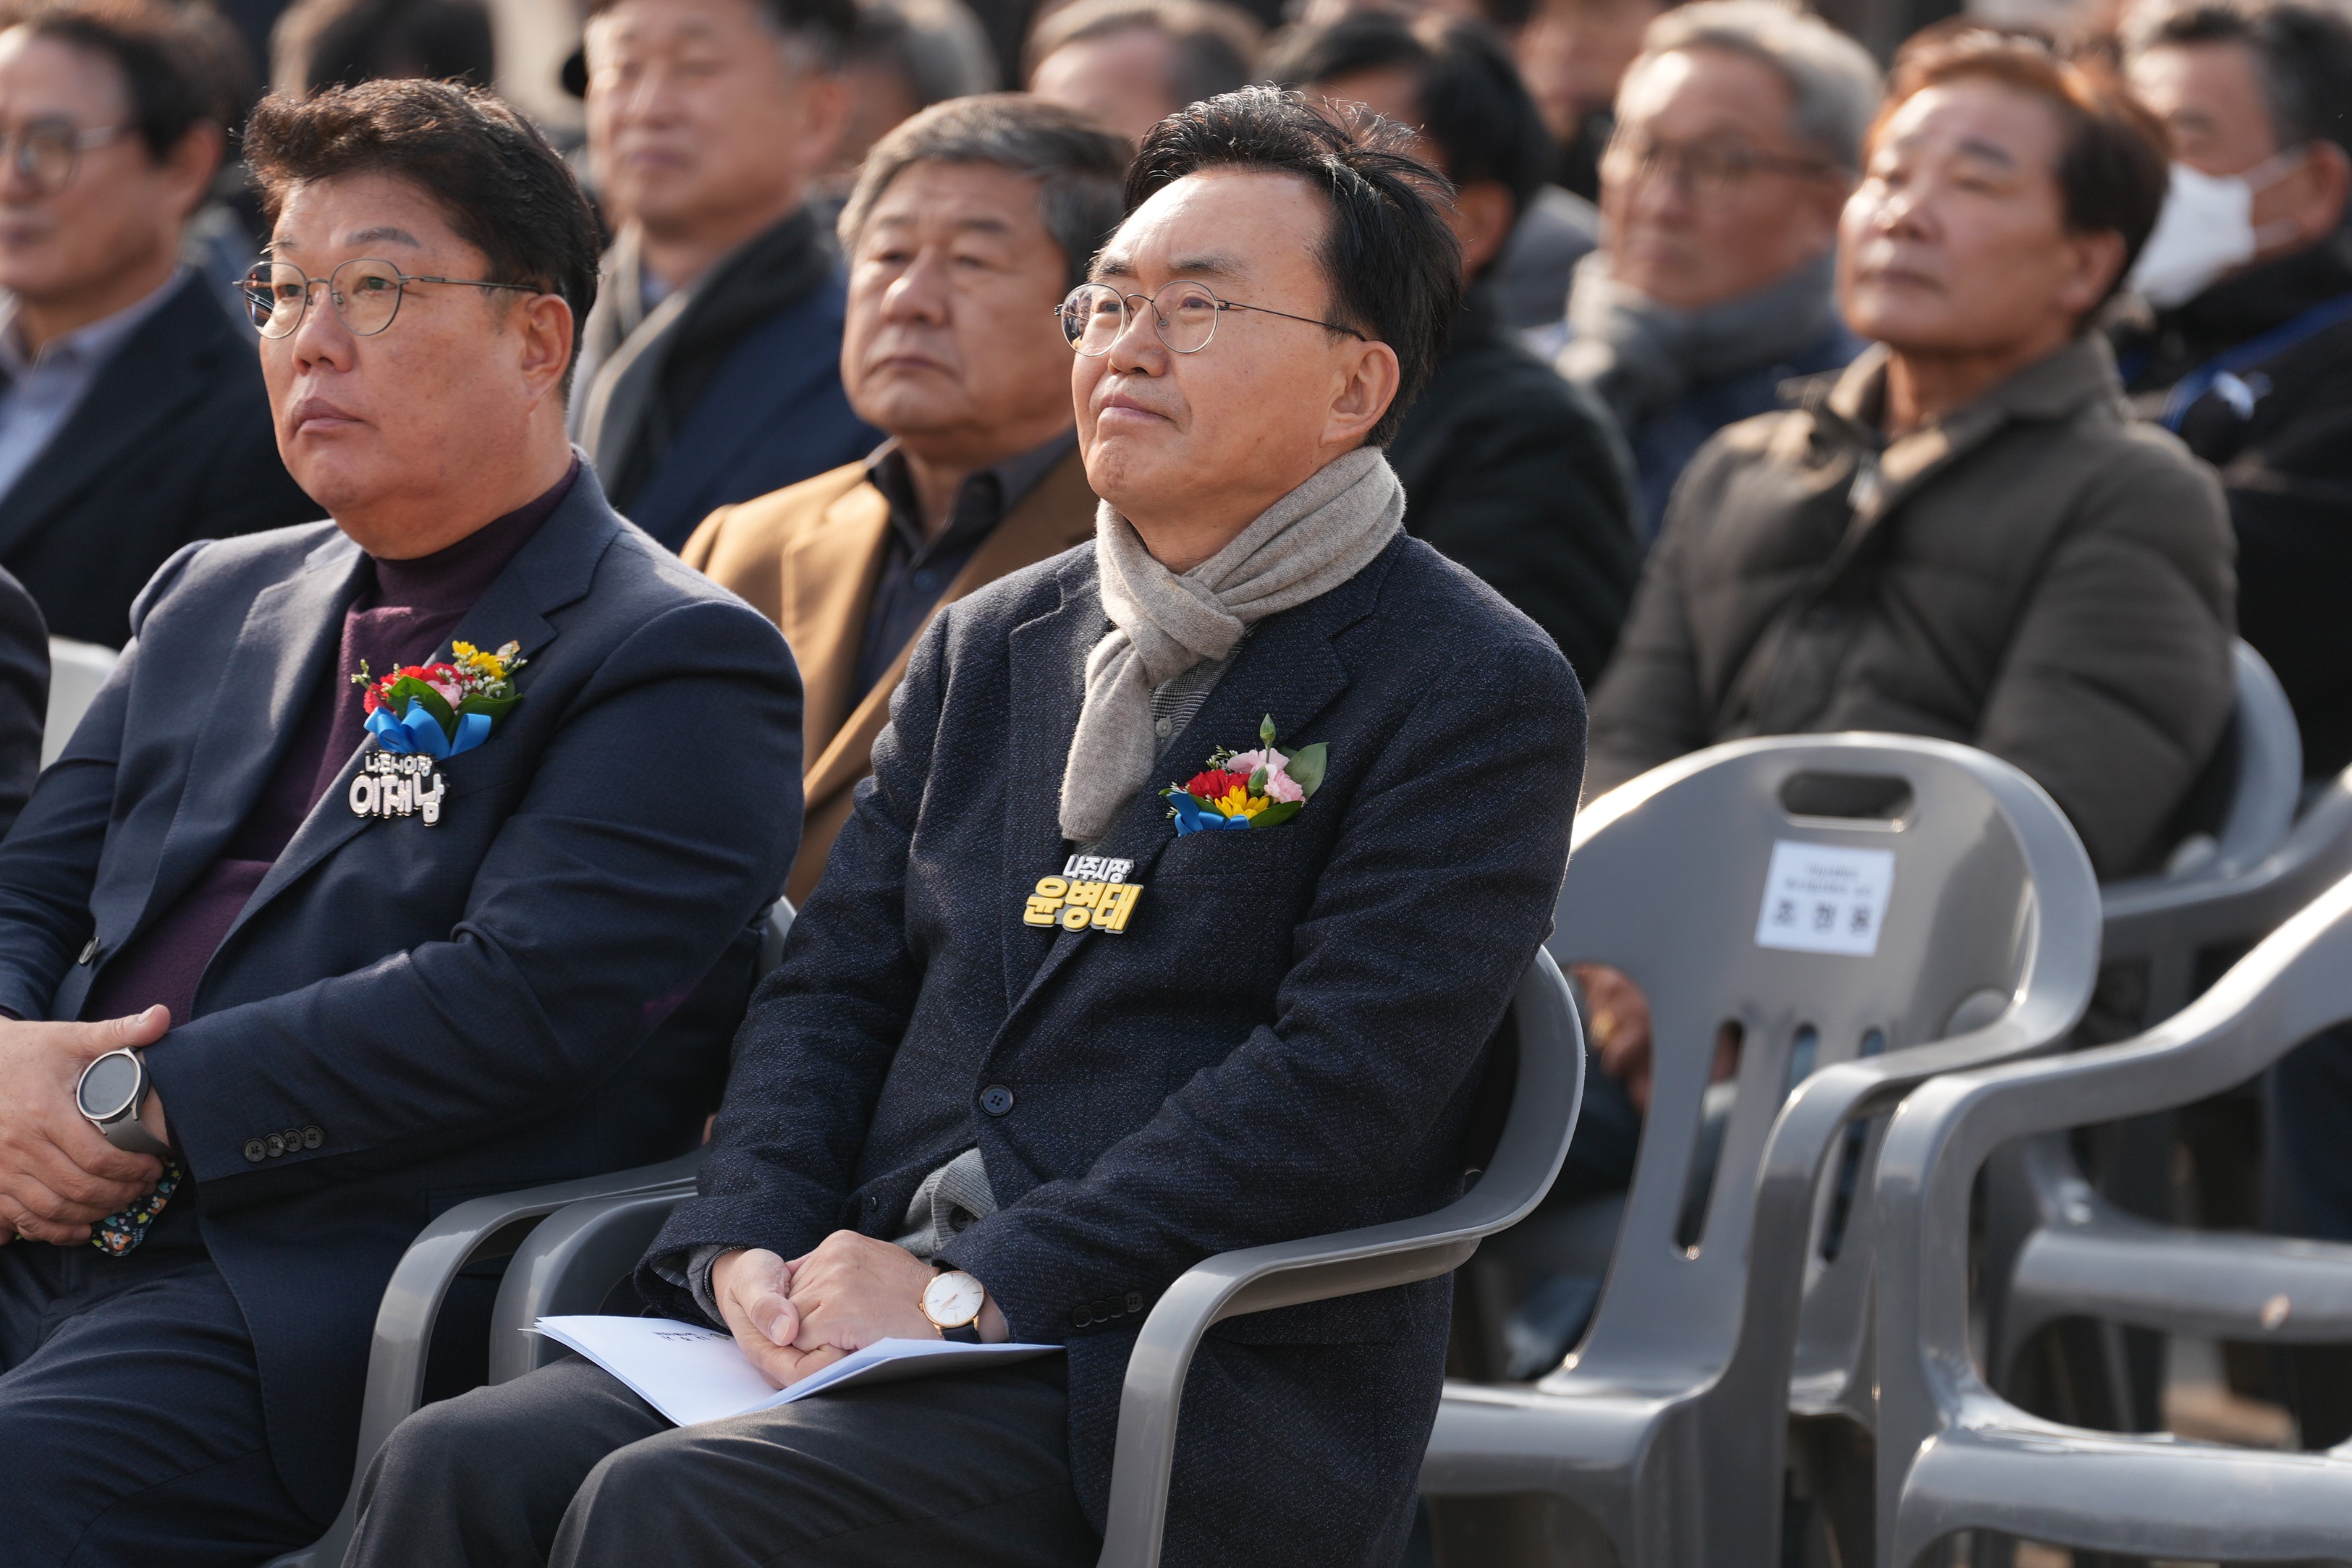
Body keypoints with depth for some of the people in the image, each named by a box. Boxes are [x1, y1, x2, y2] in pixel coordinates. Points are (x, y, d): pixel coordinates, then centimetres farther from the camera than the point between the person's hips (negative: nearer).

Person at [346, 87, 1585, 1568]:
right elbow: (833, 986, 17)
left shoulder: (1478, 694, -4)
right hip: (882, 1313, 6)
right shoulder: (985, 648, 19)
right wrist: (750, 1244, -4)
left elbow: (1341, 1086, -14)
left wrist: (972, 1287, -17)